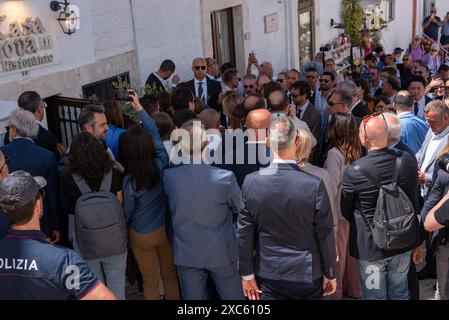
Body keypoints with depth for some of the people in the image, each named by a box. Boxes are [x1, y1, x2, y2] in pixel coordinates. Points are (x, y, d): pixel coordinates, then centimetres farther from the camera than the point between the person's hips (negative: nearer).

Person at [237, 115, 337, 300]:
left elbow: (244, 234, -5)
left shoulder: (251, 182, -12)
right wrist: (330, 274, 4)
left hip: (268, 274, 1)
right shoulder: (314, 185, -20)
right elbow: (325, 236, -11)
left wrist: (247, 274, 7)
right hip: (307, 276, -1)